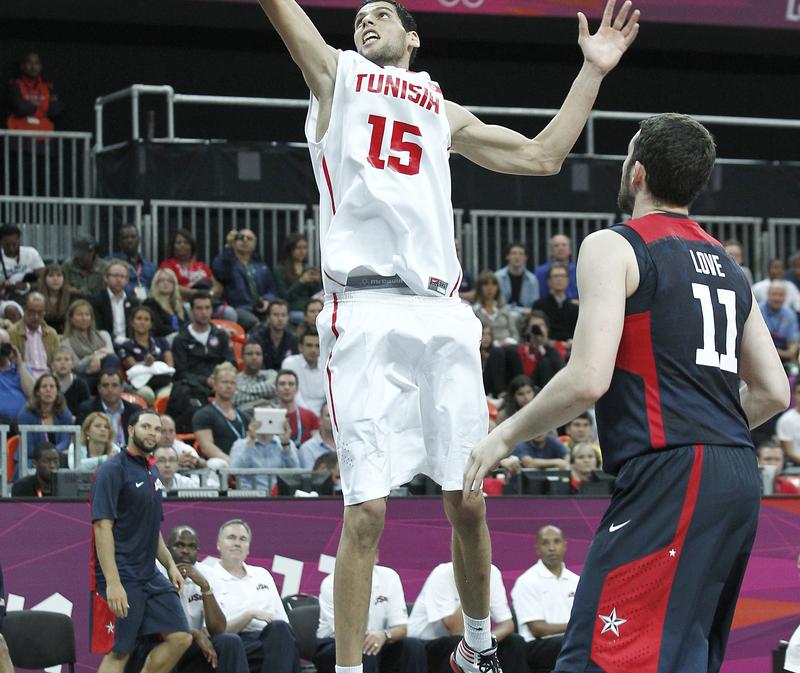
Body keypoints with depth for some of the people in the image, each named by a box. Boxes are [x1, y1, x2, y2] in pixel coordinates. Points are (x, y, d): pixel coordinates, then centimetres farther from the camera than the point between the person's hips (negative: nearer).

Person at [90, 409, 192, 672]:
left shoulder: (152, 472, 15)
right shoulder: (113, 470, -11)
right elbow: (102, 526, -18)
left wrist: (170, 564, 14)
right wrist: (112, 583, -25)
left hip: (151, 576, 8)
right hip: (122, 579, -8)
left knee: (180, 638, 3)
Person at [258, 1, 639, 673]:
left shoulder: (446, 114, 26)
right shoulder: (335, 74, 16)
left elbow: (541, 157, 29)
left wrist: (593, 71, 27)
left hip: (444, 315, 4)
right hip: (366, 310, -4)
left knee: (469, 504, 6)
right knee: (367, 510, -11)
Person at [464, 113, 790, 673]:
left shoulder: (614, 248, -3)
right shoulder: (728, 264, 21)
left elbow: (588, 380, -14)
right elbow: (774, 392, 20)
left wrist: (507, 435, 0)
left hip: (670, 478, -9)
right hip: (739, 476, 9)